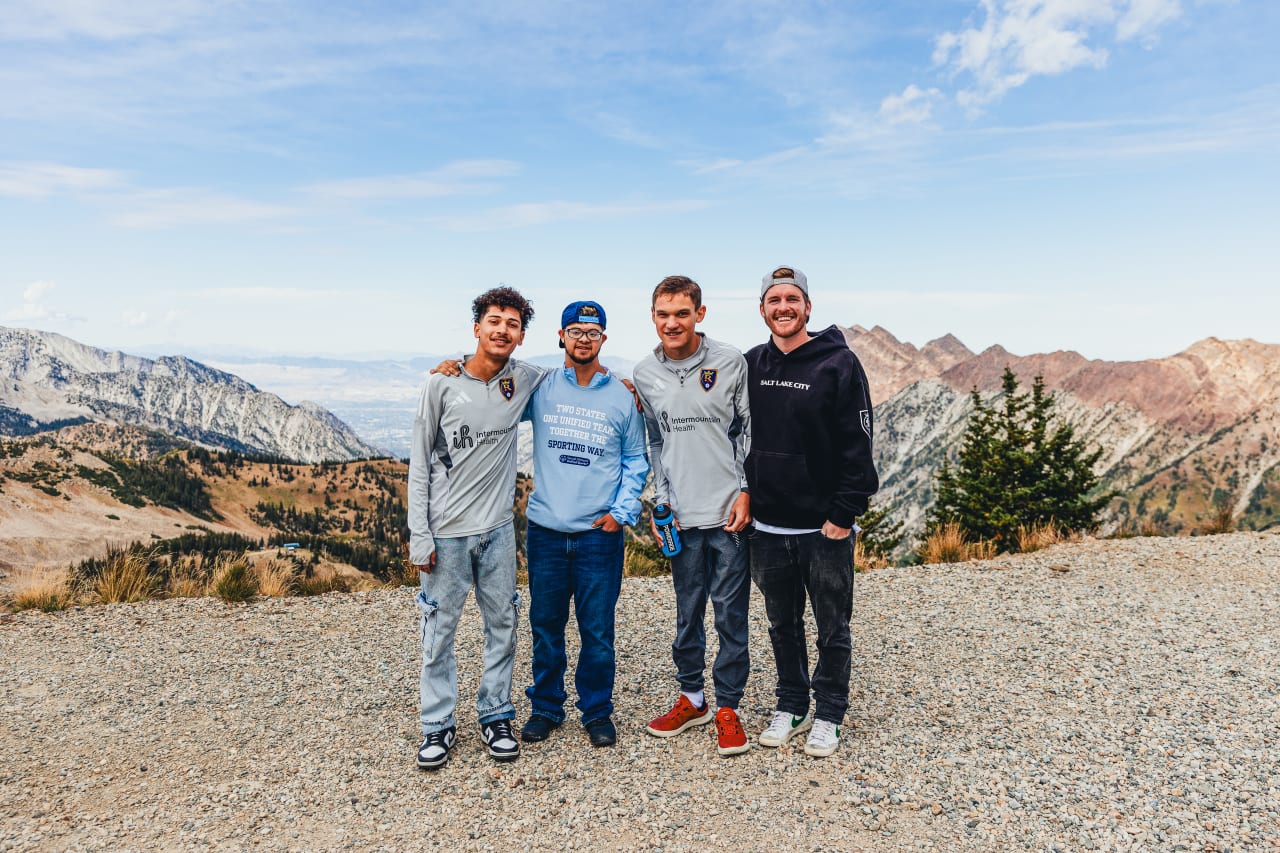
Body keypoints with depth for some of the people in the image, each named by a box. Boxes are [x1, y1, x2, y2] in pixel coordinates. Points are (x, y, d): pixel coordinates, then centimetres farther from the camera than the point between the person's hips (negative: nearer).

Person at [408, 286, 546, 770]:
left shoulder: (524, 381, 0)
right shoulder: (442, 384, -7)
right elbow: (420, 465, -3)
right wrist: (419, 536, -8)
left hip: (498, 529, 3)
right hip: (446, 532, -3)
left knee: (502, 626, 11)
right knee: (439, 631, 6)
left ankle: (496, 716, 27)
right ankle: (438, 726, 23)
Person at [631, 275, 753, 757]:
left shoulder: (729, 363, -3)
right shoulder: (645, 374, 5)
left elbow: (749, 431, 1)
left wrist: (746, 491, -7)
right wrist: (662, 502, 5)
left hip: (730, 513, -3)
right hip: (682, 516, 3)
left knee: (730, 612, 4)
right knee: (688, 611, 14)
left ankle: (728, 708, 19)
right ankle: (691, 699, 31)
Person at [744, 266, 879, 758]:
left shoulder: (838, 364, -9)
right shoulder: (750, 366, 5)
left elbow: (857, 448, -10)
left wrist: (844, 514, -14)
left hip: (824, 528, -4)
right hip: (766, 526, 4)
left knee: (832, 627, 10)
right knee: (783, 623, 16)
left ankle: (829, 715, 27)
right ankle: (791, 707, 32)